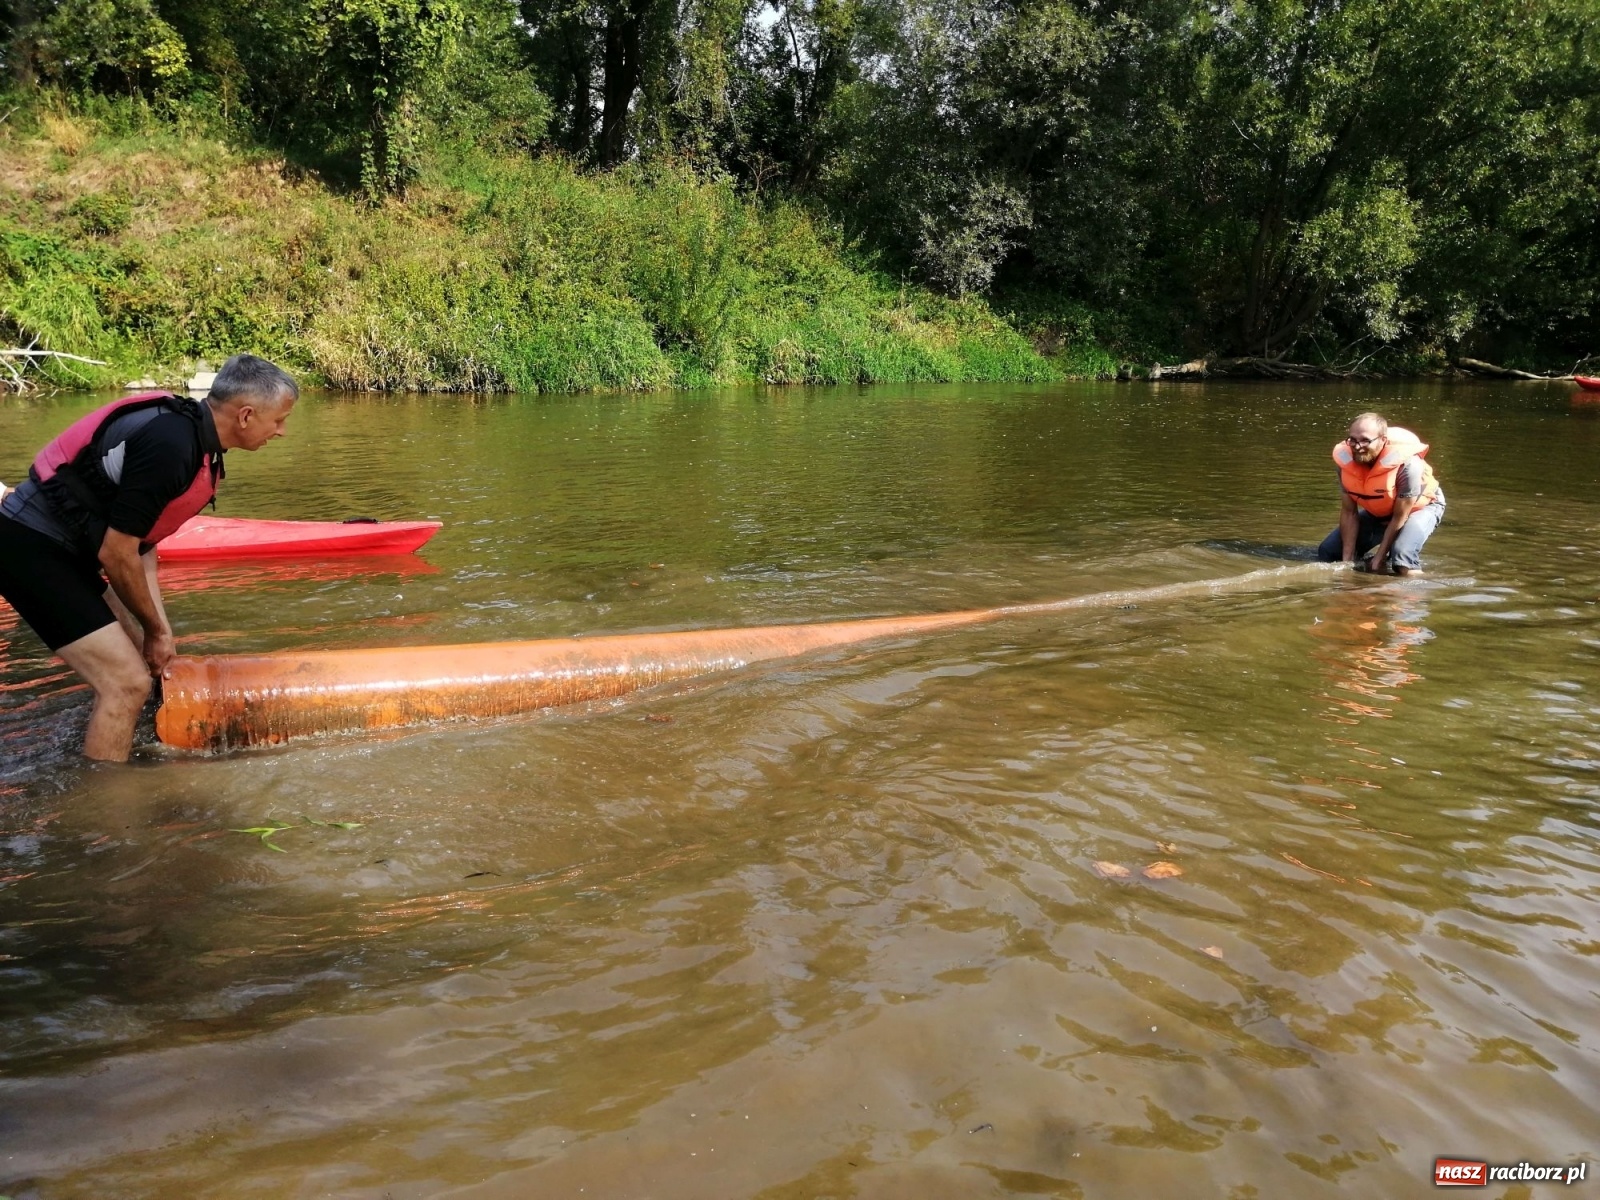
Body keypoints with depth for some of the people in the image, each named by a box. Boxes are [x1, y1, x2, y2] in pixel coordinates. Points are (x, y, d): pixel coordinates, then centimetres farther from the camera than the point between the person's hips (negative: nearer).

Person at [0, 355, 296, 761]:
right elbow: (116, 555, -20)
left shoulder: (188, 429, 6)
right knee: (128, 682, -11)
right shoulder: (170, 445, -25)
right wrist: (155, 628, -5)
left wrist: (157, 629, 6)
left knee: (130, 662, 19)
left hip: (53, 544, 10)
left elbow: (139, 542, 10)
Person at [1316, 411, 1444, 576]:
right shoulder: (1345, 459, -24)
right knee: (1328, 551, -1)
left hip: (1421, 506, -5)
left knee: (1403, 557, -35)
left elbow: (1399, 518, -28)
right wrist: (1347, 560, -19)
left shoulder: (1407, 464, -38)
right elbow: (1349, 513, -16)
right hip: (1378, 512, 5)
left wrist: (1379, 558, -24)